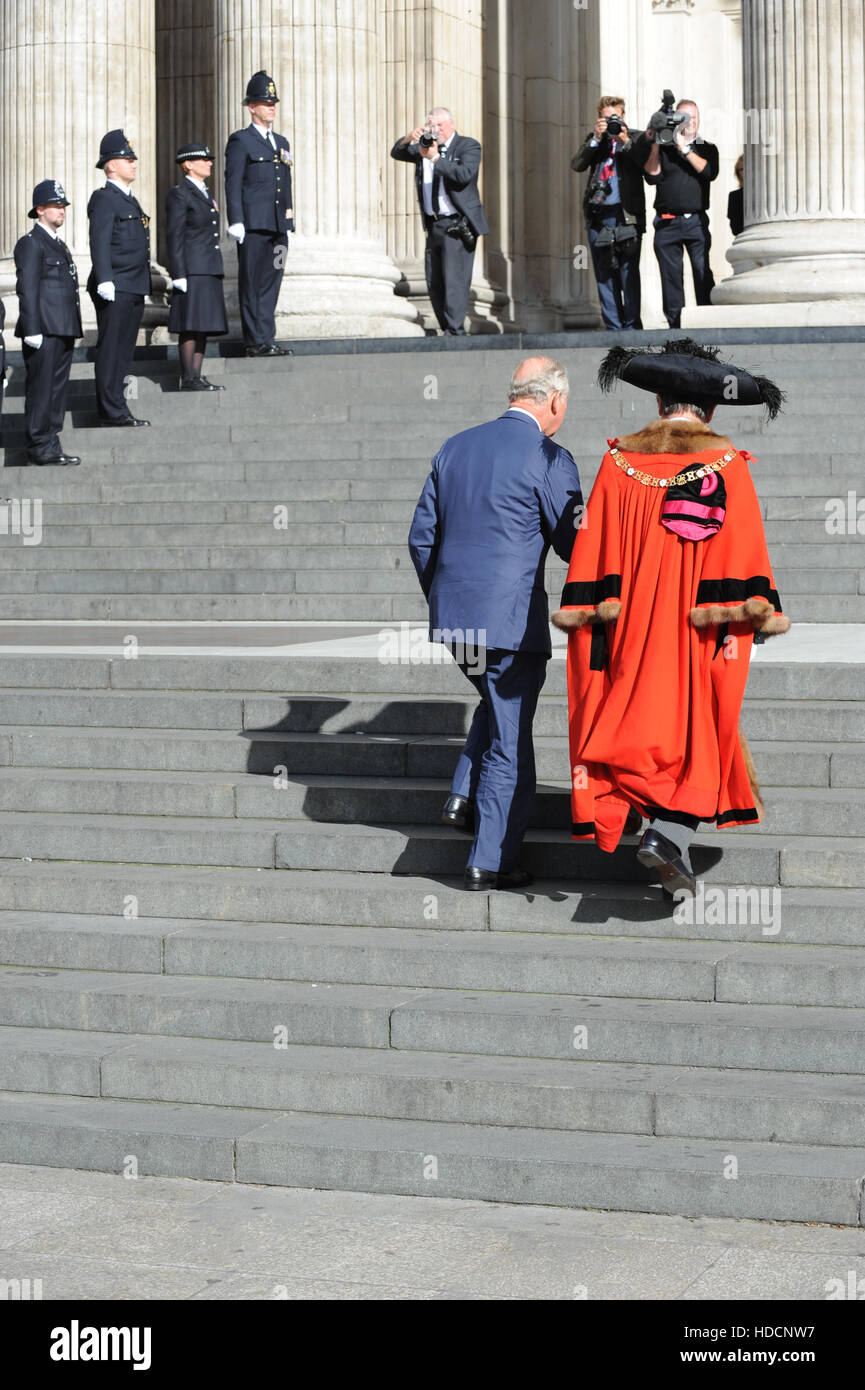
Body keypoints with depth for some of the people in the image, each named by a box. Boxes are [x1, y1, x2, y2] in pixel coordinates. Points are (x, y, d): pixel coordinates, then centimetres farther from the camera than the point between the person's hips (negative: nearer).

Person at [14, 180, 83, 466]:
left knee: (58, 388, 10)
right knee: (41, 389, -6)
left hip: (63, 332, 9)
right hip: (43, 332, -9)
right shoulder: (31, 243, -6)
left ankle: (50, 446, 15)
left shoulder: (60, 245, 22)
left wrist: (75, 327, 20)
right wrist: (32, 331, -19)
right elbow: (27, 289, -13)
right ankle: (39, 448, -3)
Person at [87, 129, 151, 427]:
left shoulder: (130, 199, 20)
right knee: (111, 348, -6)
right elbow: (99, 243, -17)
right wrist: (105, 281, -25)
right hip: (115, 289, -9)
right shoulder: (104, 199, -8)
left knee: (124, 350, 11)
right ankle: (112, 411, -5)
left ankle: (116, 408, 15)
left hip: (134, 289, 9)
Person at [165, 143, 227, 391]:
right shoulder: (179, 194, -6)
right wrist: (178, 275, -17)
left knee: (204, 325, 7)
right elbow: (174, 236, -11)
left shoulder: (206, 193, 20)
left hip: (210, 270, 9)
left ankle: (197, 376, 9)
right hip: (192, 270, -9)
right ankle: (188, 379, -7)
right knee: (190, 325, -8)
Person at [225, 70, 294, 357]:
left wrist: (289, 220, 17)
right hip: (253, 225, -7)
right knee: (252, 284, -4)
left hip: (278, 226, 7)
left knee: (271, 283, 8)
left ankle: (266, 339, 12)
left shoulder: (281, 143, 20)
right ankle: (256, 343, -3)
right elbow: (233, 184, -7)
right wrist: (236, 222, -14)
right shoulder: (240, 141, -2)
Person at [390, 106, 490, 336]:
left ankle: (456, 332, -14)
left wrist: (435, 158, -19)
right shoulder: (424, 147, 16)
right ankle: (447, 330, 13)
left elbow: (464, 174, -18)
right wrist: (409, 138, -10)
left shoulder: (468, 146, -2)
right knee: (434, 283, 7)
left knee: (454, 281, -13)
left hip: (457, 225, -7)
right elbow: (397, 153, 9)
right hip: (434, 225, 7)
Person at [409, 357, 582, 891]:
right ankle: (490, 861, 8)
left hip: (452, 616, 6)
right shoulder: (549, 458, -10)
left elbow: (422, 536, 12)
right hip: (512, 619, -6)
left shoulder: (455, 447, 9)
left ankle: (464, 796, 16)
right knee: (510, 740, 4)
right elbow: (574, 545, -7)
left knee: (497, 703, 29)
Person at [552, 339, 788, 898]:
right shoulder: (728, 465, -3)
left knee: (635, 719, 14)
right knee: (702, 726, 3)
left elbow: (594, 545, 2)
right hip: (701, 629, -2)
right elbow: (743, 549, -8)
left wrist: (592, 614, 5)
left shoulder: (620, 462, 4)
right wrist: (756, 617, -5)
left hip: (633, 622, 3)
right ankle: (671, 831, -13)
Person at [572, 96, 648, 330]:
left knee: (628, 272, -7)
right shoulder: (593, 140, 15)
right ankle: (613, 327, 8)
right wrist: (596, 139, -9)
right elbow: (577, 165, 1)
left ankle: (632, 325, -4)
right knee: (604, 275, 4)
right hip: (598, 215, 3)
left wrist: (626, 142, -15)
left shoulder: (635, 139, 8)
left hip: (626, 214, -3)